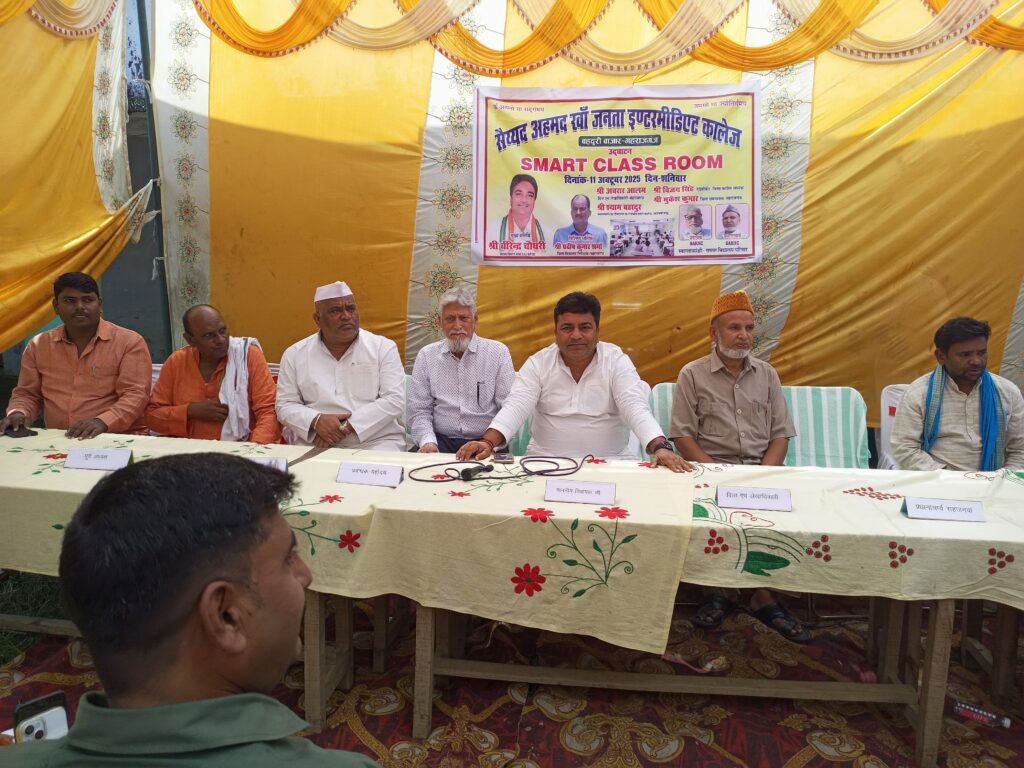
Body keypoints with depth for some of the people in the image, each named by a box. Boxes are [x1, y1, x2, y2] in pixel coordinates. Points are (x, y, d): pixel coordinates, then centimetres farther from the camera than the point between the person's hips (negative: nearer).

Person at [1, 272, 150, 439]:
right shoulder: (38, 346, 14)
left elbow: (135, 395, -10)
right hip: (57, 441, 5)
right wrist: (18, 413, -1)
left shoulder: (130, 342, -2)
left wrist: (103, 422, -25)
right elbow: (27, 394, 21)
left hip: (117, 439, -5)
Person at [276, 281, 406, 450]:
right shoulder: (295, 354, 10)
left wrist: (348, 425, -15)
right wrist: (316, 420, -13)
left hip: (376, 441, -1)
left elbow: (395, 400, -5)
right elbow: (285, 405, 8)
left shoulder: (384, 348, 3)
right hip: (313, 444, 1)